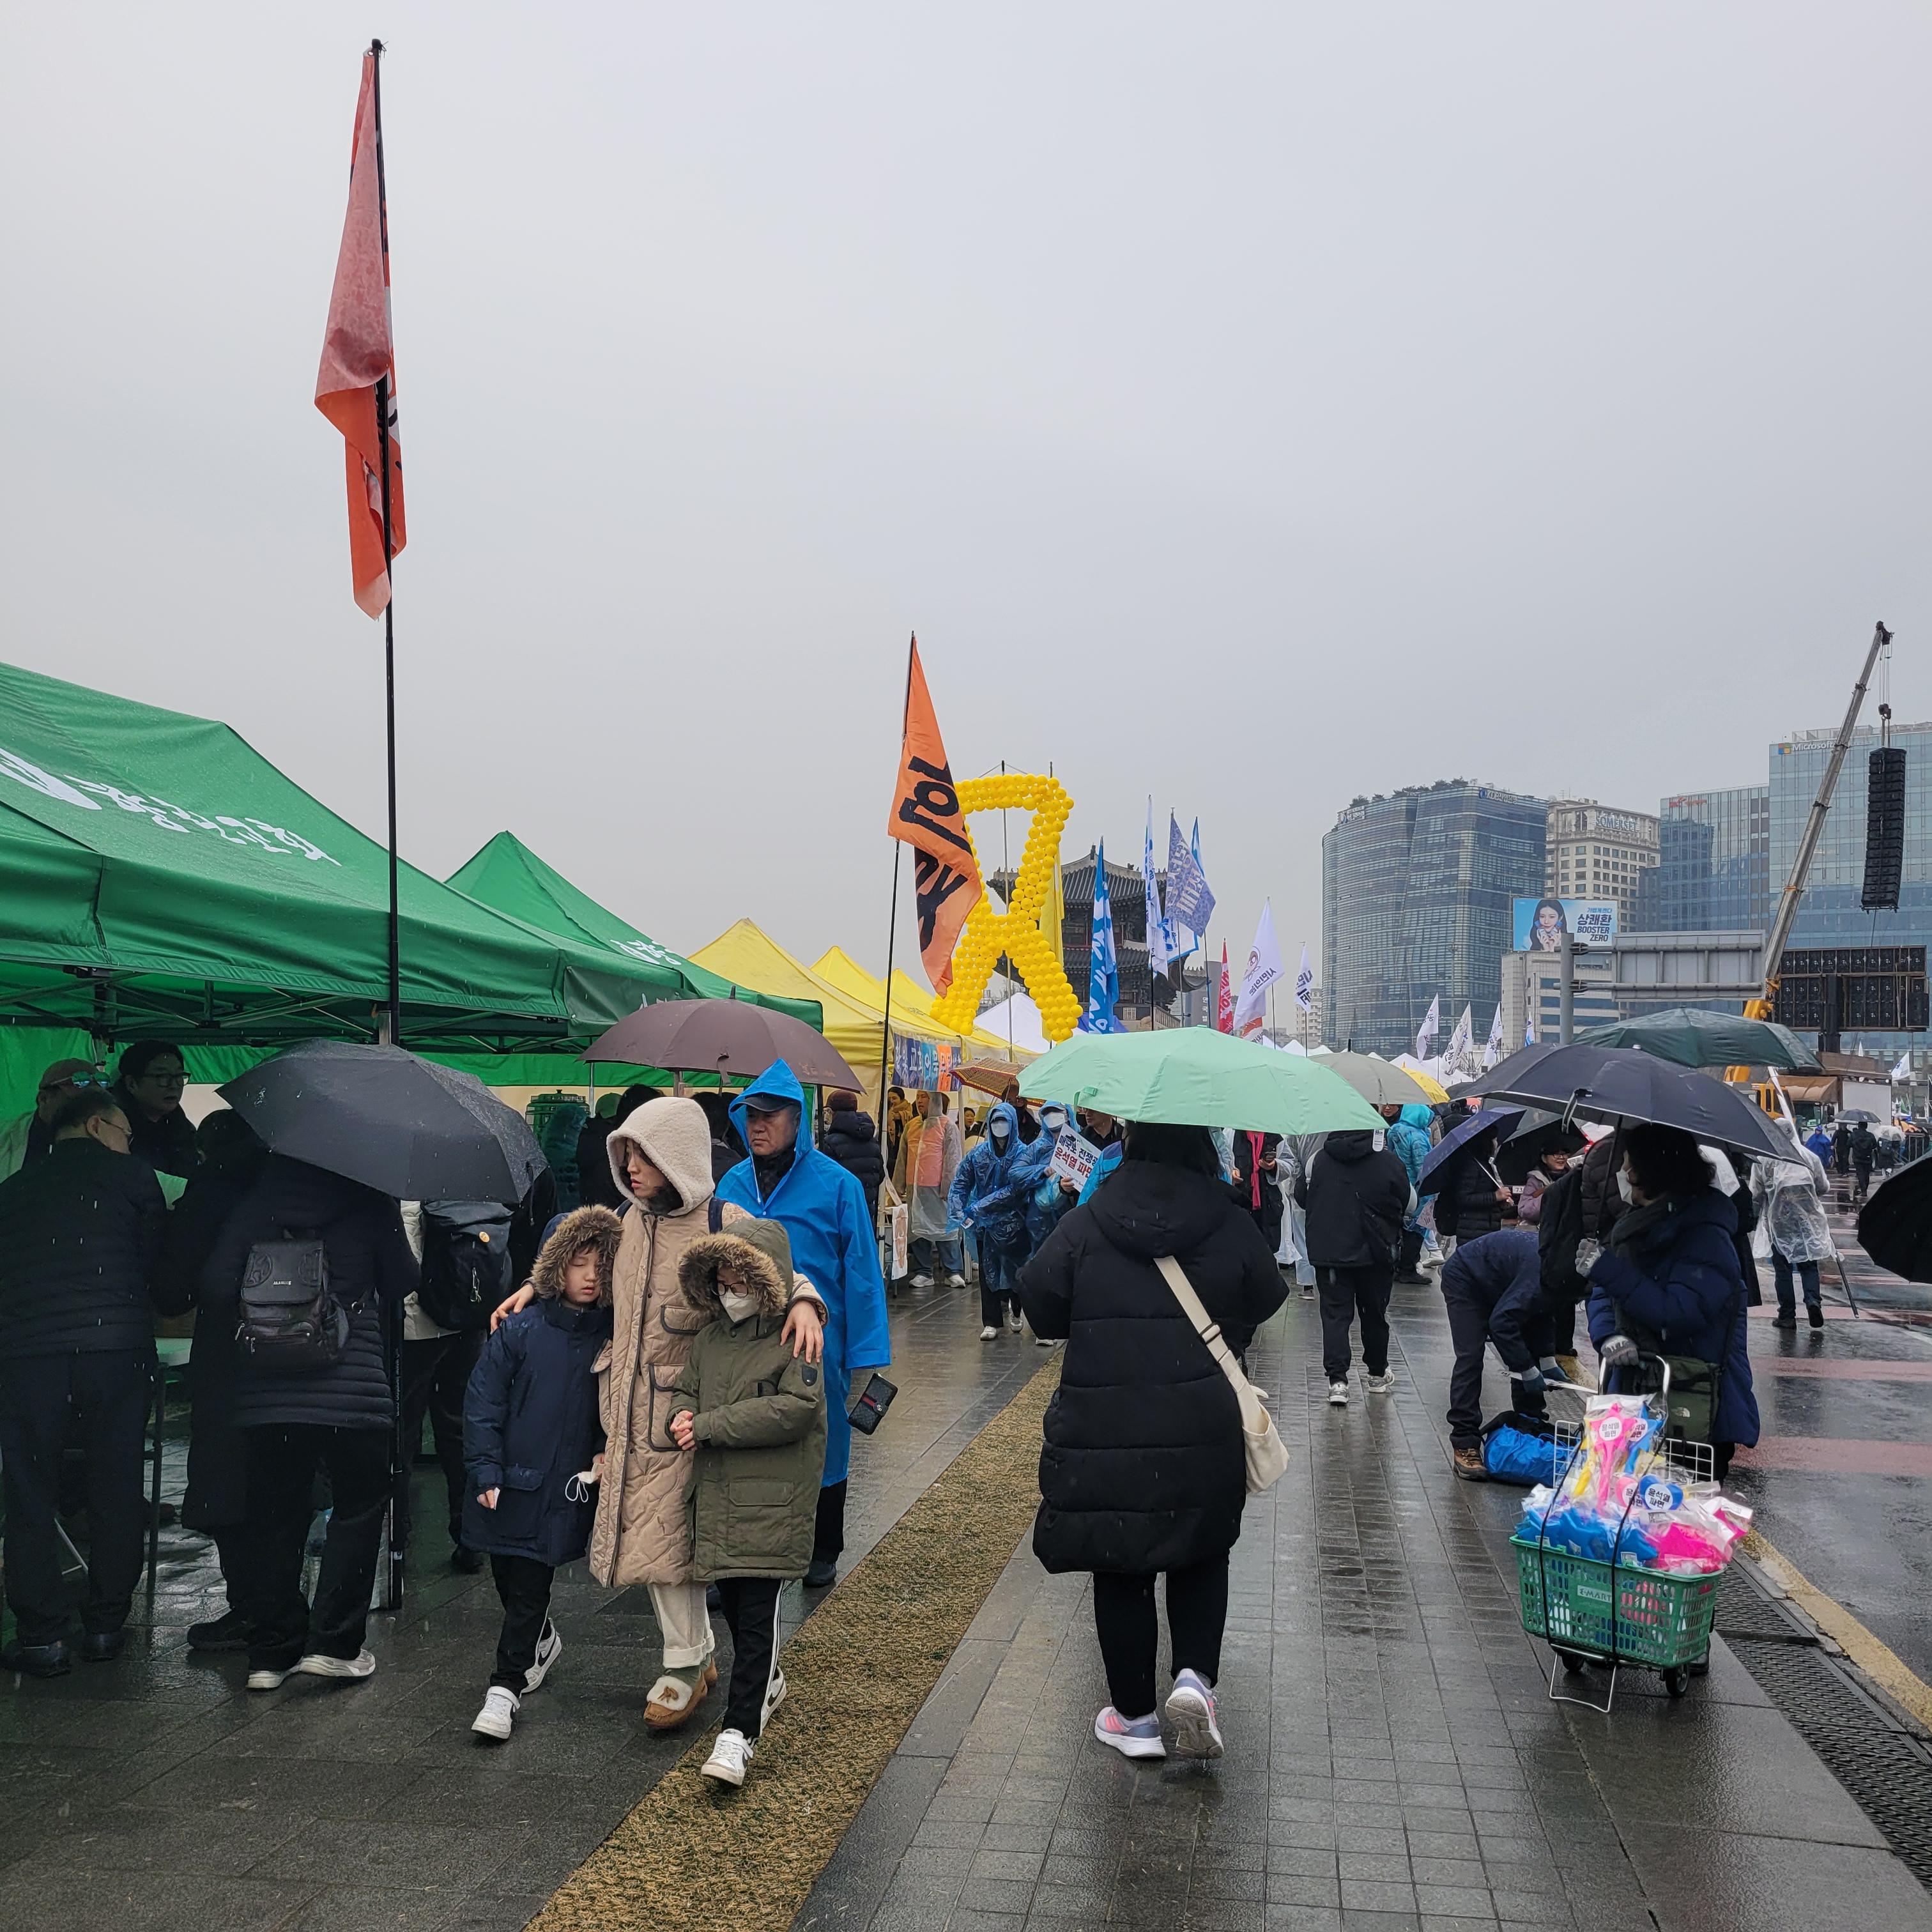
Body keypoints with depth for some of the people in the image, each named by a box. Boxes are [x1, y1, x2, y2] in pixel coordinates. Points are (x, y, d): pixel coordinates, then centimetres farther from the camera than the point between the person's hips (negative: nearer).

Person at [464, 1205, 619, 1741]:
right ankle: (541, 1642, 41)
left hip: (565, 1488, -1)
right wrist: (486, 1470, -9)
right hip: (508, 1480, 1)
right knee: (508, 1581, 15)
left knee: (529, 1590, -1)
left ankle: (506, 1687, 9)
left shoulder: (613, 1336, -3)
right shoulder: (520, 1330, -7)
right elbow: (483, 1402, -5)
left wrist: (606, 1451, -7)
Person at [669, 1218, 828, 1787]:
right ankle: (767, 1683, 39)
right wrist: (682, 1416, -8)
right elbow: (682, 1388, 19)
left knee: (758, 1612, -7)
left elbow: (795, 1409, -21)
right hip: (717, 1500, 7)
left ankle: (739, 1730, -5)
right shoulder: (711, 1339, 11)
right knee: (734, 1604, 17)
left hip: (774, 1505, -6)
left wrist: (708, 1425, -19)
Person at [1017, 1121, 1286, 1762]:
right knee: (1202, 1555, 21)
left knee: (1118, 1571, 12)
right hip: (1203, 1436, 1)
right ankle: (1195, 1675, 2)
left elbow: (1039, 1300, -4)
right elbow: (1266, 1302, 7)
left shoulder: (1084, 1226, -7)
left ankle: (1135, 1717, 21)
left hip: (1101, 1436, -1)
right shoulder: (1232, 1227, -4)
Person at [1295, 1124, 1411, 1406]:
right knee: (1375, 1314, 16)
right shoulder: (1390, 1163, -9)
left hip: (1328, 1252, 0)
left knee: (1335, 1314, 3)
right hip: (1375, 1253, 0)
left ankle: (1337, 1380, -8)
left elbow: (1301, 1197, 8)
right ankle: (1376, 1374, 30)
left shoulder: (1317, 1161, -6)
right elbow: (1409, 1204, 3)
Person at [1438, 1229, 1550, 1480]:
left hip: (1499, 1285, 9)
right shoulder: (1542, 1270, -39)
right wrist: (1528, 1371, -30)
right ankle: (1464, 1446, -17)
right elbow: (1501, 1322, -38)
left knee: (1528, 1356, 7)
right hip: (1465, 1278, -9)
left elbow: (1542, 1315, 6)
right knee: (1470, 1357, -17)